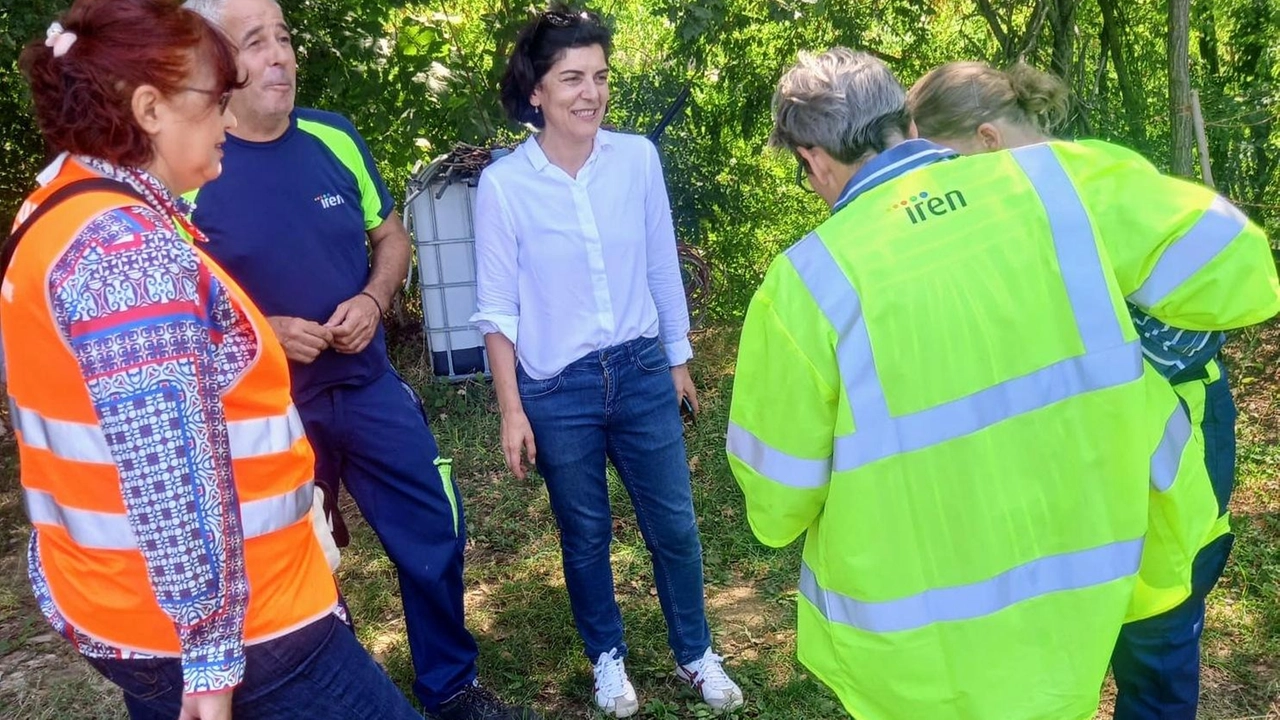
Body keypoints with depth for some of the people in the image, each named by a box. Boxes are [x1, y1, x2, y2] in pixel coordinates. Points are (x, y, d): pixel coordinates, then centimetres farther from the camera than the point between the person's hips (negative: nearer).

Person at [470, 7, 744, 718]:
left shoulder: (638, 157, -6)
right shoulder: (503, 184, -12)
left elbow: (662, 269, 5)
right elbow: (497, 308, -6)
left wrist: (678, 361, 11)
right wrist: (511, 410, -7)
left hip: (642, 372, 2)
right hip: (557, 389, -2)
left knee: (673, 523, 13)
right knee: (585, 534, 15)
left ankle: (696, 654, 36)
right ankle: (608, 659, 40)